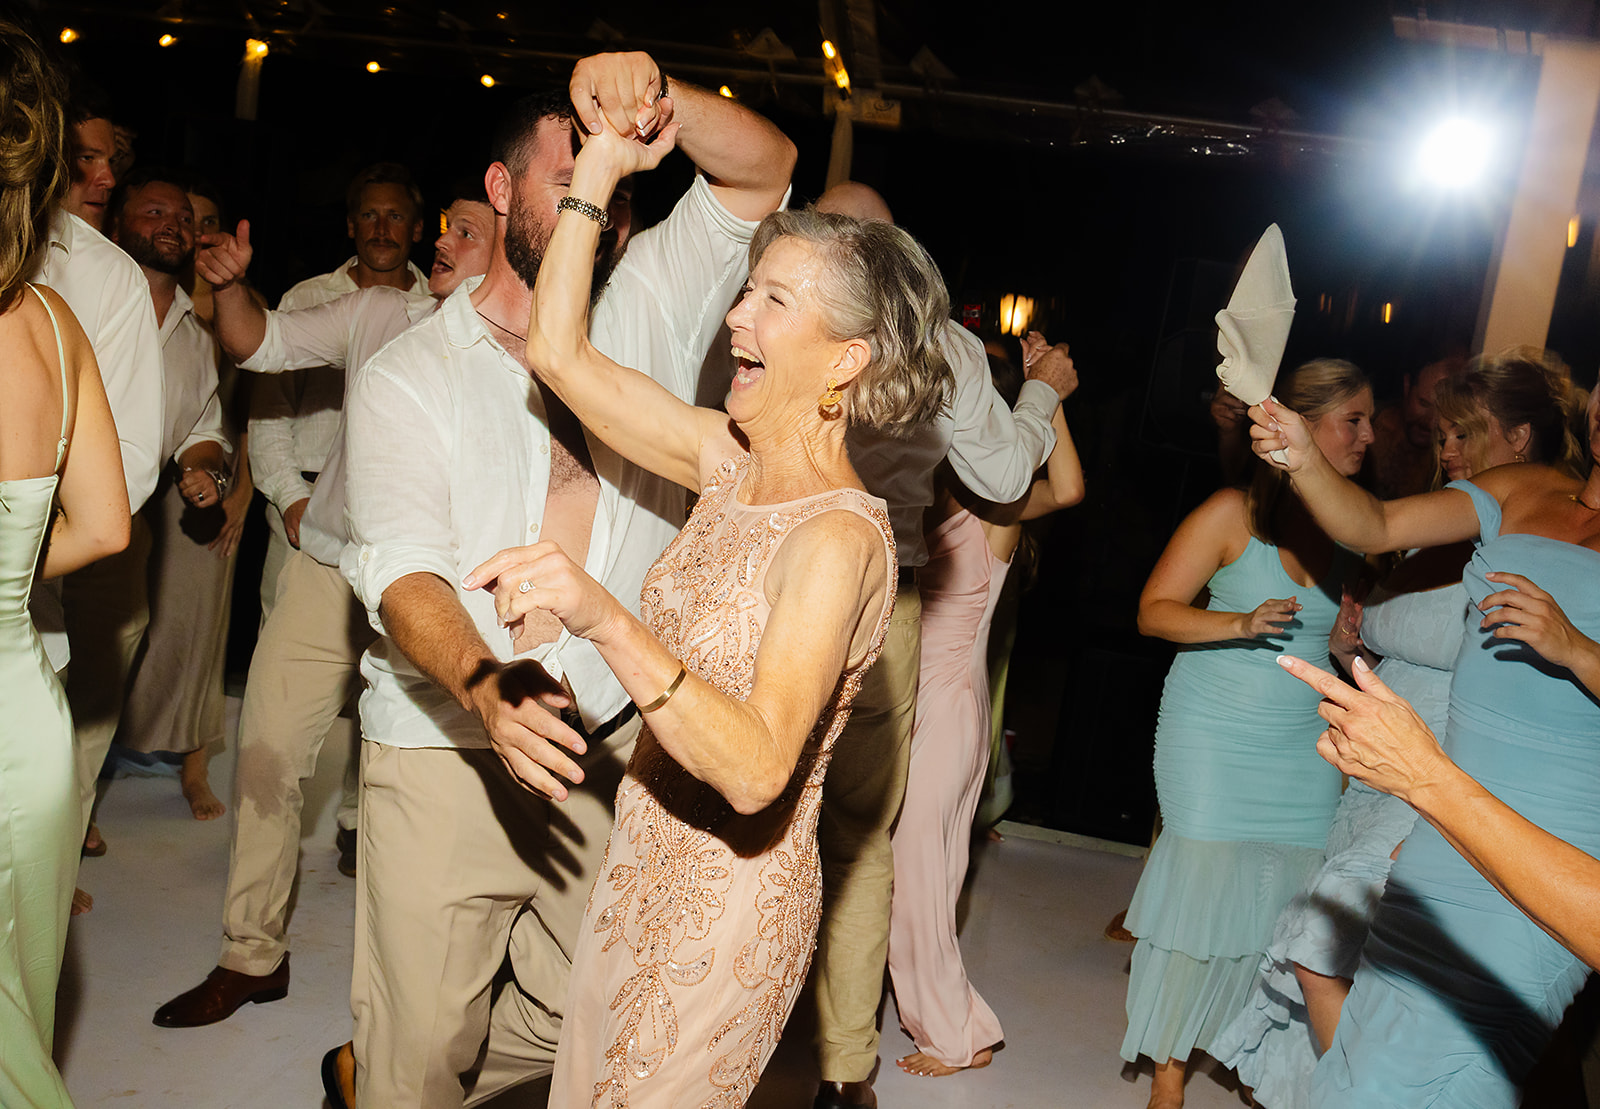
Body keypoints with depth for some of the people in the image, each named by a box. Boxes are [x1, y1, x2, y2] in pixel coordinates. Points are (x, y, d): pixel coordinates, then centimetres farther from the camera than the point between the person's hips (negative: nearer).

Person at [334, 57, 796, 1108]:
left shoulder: (648, 312, 7)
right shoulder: (405, 377, -1)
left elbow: (764, 168, -1)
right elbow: (402, 565, -15)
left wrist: (651, 95, -20)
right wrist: (485, 684, -34)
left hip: (614, 746, 3)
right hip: (446, 748, -3)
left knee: (588, 1015, 14)